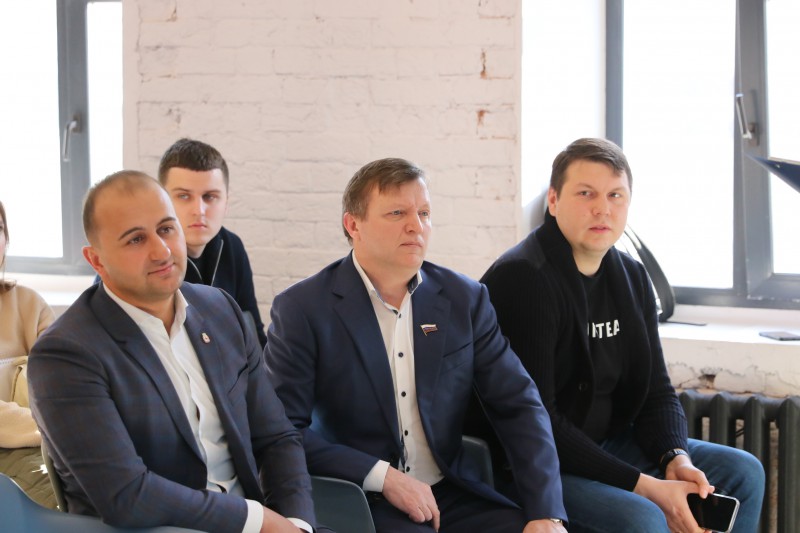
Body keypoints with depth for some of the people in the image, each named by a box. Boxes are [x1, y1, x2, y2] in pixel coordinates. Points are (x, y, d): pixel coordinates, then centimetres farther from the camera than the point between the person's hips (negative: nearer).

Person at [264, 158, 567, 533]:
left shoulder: (465, 299, 6)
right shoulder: (301, 309, -4)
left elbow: (519, 406, 4)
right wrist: (382, 476, -16)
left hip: (453, 496, 4)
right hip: (357, 502, -4)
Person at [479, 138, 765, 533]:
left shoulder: (631, 277, 8)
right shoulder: (521, 278, -19)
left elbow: (656, 389, 11)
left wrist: (676, 459, -11)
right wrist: (644, 486, -24)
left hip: (609, 445, 9)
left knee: (742, 472, 6)